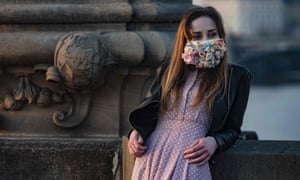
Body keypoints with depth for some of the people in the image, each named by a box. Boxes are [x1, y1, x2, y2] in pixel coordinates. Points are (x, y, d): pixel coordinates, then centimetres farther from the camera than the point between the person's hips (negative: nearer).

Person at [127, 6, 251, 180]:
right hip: (151, 155, 3)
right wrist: (135, 132, 3)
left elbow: (232, 129, 9)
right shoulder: (169, 70, 18)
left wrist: (214, 142, -12)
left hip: (189, 158, -3)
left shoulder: (237, 76, 9)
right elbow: (147, 110, 24)